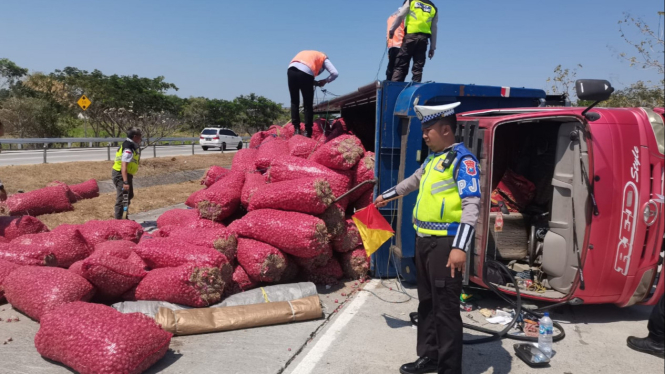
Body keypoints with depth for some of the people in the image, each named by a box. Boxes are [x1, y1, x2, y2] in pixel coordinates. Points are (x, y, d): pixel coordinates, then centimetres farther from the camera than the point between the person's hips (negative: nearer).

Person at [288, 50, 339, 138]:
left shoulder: (306, 53, 39)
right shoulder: (323, 57, 24)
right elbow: (335, 73, 9)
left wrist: (315, 82, 23)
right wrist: (325, 81, 25)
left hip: (291, 69, 4)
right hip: (305, 72, -4)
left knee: (294, 102, 15)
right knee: (308, 104, 7)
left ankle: (297, 129, 10)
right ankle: (307, 132, 6)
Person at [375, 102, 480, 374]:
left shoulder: (463, 160, -11)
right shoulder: (432, 158, 15)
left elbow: (472, 205, -19)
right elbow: (413, 181, 34)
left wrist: (460, 247, -27)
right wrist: (387, 196, 47)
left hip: (446, 243, -9)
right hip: (424, 240, 9)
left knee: (445, 308, -3)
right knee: (426, 302, 17)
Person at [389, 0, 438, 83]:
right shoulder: (433, 8, 17)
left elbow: (400, 16, 0)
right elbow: (434, 29, 13)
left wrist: (392, 29, 4)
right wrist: (432, 47, 13)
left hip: (410, 35, -2)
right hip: (423, 38, 2)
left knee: (401, 65, -2)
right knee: (418, 68, 3)